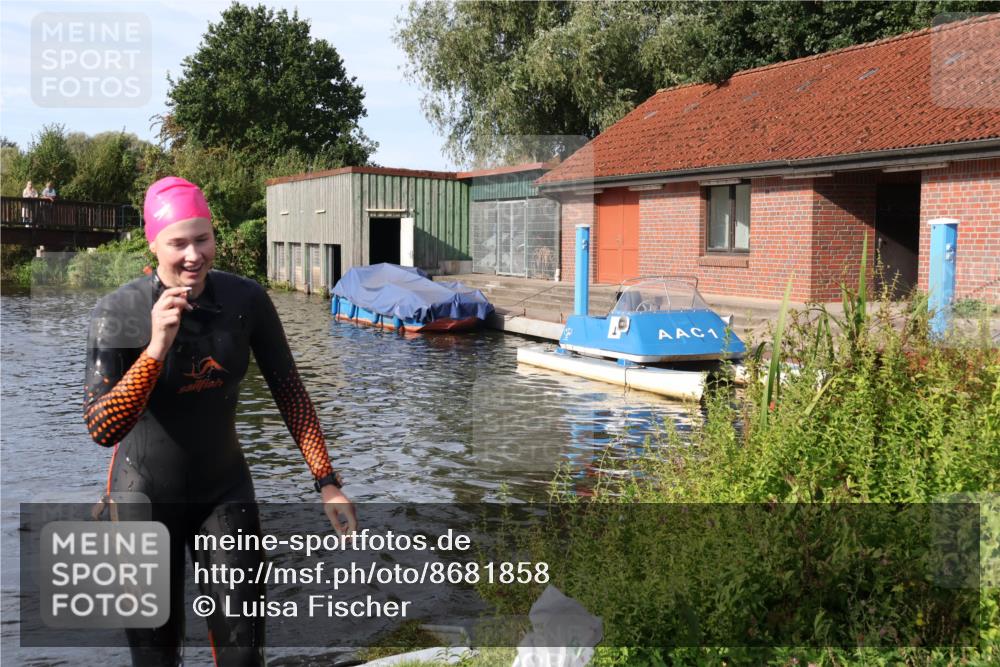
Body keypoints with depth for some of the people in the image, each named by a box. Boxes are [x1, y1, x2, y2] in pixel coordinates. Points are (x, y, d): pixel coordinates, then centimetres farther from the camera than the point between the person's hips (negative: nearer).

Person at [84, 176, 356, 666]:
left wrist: (327, 482, -9)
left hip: (226, 490, 2)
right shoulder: (117, 313, -20)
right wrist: (157, 347, -36)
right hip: (146, 496, -1)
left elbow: (288, 391, -5)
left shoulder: (246, 300, -14)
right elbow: (102, 429, -25)